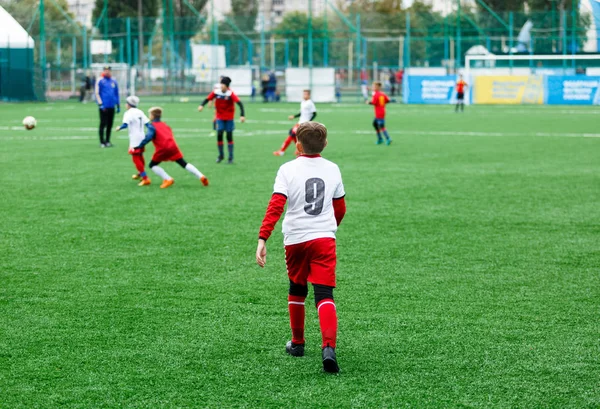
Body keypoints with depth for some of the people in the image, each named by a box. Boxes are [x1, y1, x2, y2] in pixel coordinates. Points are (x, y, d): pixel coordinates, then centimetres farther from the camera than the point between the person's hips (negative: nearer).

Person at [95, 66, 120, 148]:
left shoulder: (114, 82, 12)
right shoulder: (100, 81, -3)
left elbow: (116, 94, 19)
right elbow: (97, 93, -5)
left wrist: (118, 105, 18)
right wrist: (100, 104, -13)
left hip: (111, 106, 5)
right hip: (104, 107, -5)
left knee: (110, 124, 9)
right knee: (103, 124, -4)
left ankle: (107, 141, 17)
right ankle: (102, 142, 0)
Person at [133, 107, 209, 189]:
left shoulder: (151, 126, 0)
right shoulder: (164, 125, 23)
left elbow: (148, 137, -14)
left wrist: (139, 147, -13)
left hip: (163, 149, -6)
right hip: (173, 146, 6)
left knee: (152, 165, 11)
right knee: (184, 164, 11)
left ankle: (168, 179, -5)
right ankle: (201, 176, 0)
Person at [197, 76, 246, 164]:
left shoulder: (231, 94, -18)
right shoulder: (216, 93, -9)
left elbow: (239, 103, -24)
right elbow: (207, 99, -6)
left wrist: (242, 115, -34)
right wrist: (202, 105, -28)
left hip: (229, 118, -2)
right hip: (220, 117, 2)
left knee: (229, 136, 1)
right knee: (219, 135, -8)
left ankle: (231, 157, 9)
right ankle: (221, 155, 9)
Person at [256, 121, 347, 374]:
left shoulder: (288, 170, -3)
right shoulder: (332, 170, 7)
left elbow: (275, 206, -13)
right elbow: (340, 208, 17)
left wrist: (262, 239, -16)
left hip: (295, 239, 0)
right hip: (324, 238, 0)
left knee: (297, 290, 21)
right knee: (324, 295, -6)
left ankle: (297, 343, 33)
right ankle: (328, 347, -26)